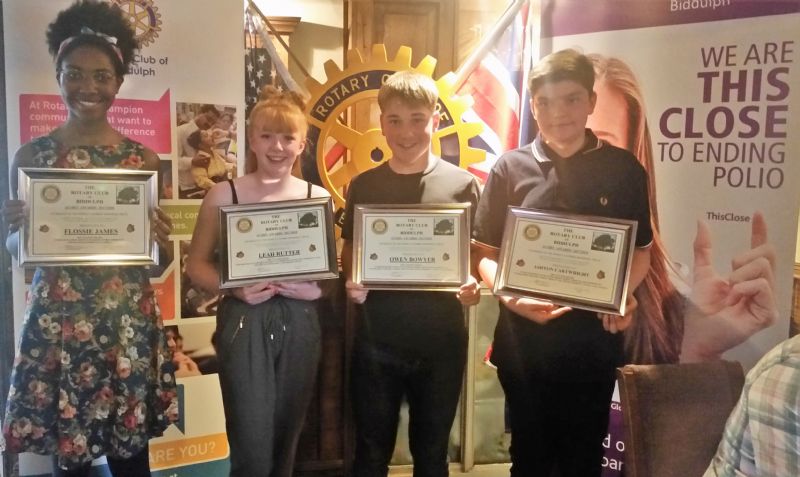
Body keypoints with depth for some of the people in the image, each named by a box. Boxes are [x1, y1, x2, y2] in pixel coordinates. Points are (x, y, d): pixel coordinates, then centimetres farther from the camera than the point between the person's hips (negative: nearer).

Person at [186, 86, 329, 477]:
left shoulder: (317, 197, 5)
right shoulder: (224, 194, -2)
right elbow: (196, 265, 1)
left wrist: (316, 289, -10)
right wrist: (234, 288, -16)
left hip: (299, 325, 3)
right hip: (245, 325, -3)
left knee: (285, 444, 16)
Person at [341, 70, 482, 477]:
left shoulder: (461, 184, -2)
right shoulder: (363, 186, 3)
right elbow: (349, 251, 9)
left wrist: (473, 285, -18)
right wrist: (351, 283, -12)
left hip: (441, 342, 0)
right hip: (376, 341, 1)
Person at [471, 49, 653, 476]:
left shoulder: (624, 169, 0)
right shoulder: (510, 168, -1)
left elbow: (640, 250, 8)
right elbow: (486, 253, 1)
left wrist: (624, 295, -12)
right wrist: (509, 297, -17)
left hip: (594, 338, 1)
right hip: (524, 337, 0)